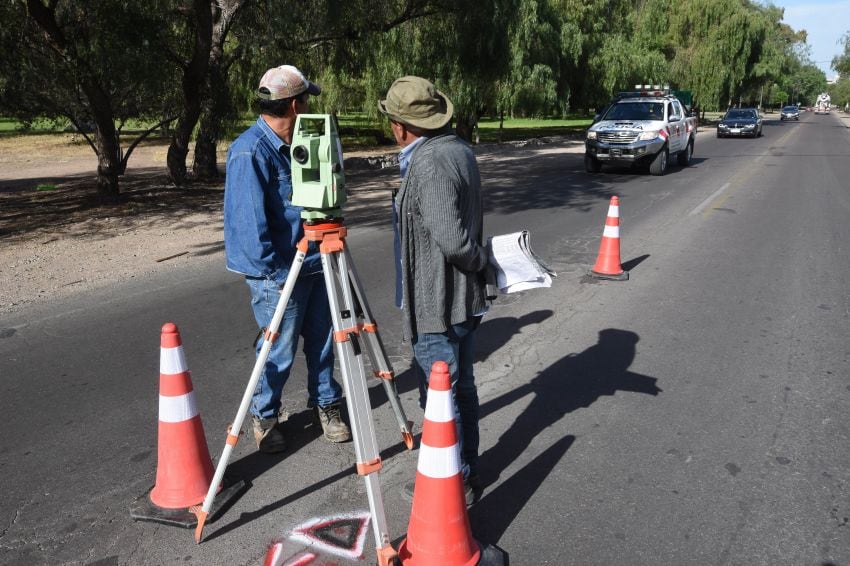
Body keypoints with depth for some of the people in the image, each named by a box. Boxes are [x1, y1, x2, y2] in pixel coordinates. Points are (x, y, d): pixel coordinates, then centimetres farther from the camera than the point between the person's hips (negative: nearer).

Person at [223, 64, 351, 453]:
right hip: (278, 274, -7)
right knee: (279, 351, 5)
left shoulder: (295, 144, 8)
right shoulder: (249, 152, -18)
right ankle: (264, 417, 27)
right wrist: (272, 272, -19)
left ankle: (326, 403, 34)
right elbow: (249, 220, -21)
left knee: (321, 339, 15)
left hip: (313, 262, 8)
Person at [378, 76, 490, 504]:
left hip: (437, 304, -10)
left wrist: (481, 259, -12)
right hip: (464, 298, 10)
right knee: (461, 389, 20)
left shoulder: (428, 165, -21)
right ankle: (466, 471, 34)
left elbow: (451, 239, -28)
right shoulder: (460, 148, 9)